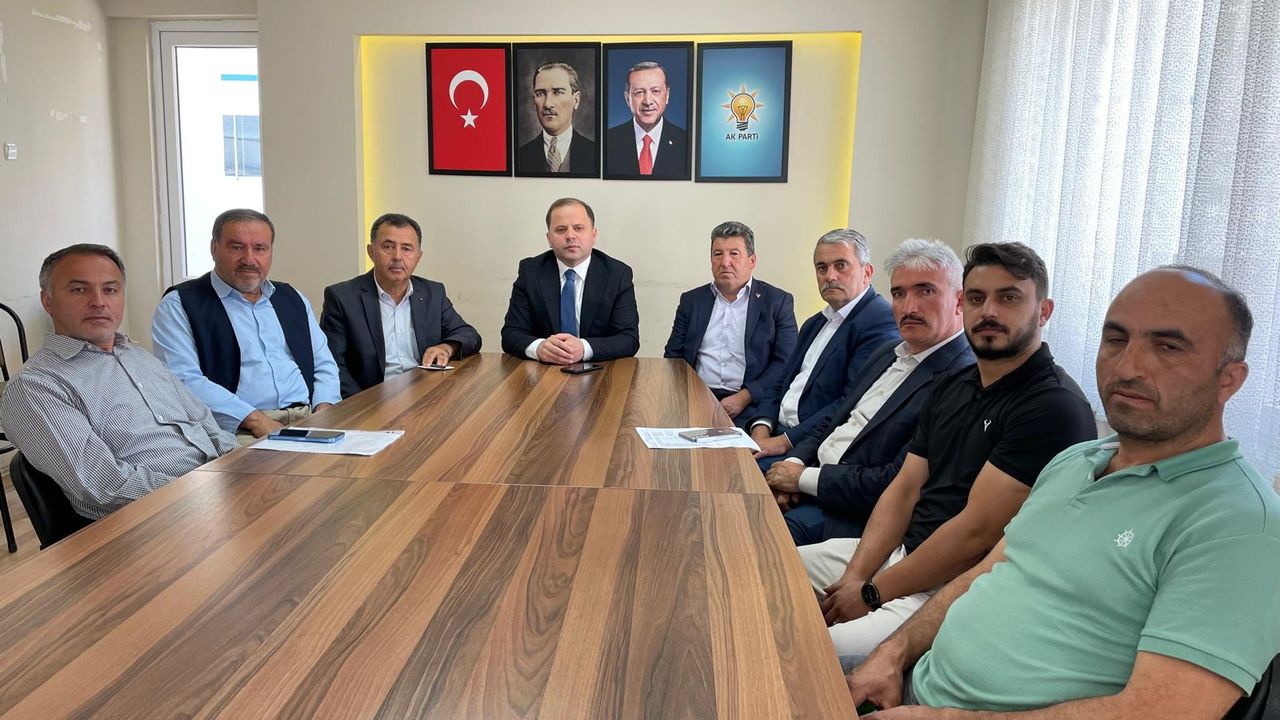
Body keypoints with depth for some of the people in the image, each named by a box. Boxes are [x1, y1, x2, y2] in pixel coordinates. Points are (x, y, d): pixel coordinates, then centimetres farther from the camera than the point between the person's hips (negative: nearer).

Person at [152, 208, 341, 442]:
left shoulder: (291, 299, 22)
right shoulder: (178, 305, 4)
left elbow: (324, 364, 22)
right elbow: (184, 380, -9)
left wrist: (324, 409, 1)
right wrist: (255, 420, -17)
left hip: (308, 423, 5)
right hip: (238, 432, -5)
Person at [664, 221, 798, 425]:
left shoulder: (778, 301, 6)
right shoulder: (692, 301, 16)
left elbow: (786, 362, -1)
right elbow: (673, 356, 15)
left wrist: (744, 397, -13)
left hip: (749, 406, -2)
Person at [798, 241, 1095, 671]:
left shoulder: (1054, 407, -16)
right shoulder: (952, 386, 11)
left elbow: (976, 532, -20)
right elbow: (904, 490, 8)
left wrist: (872, 592, -13)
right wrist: (855, 576, -6)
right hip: (902, 552, 9)